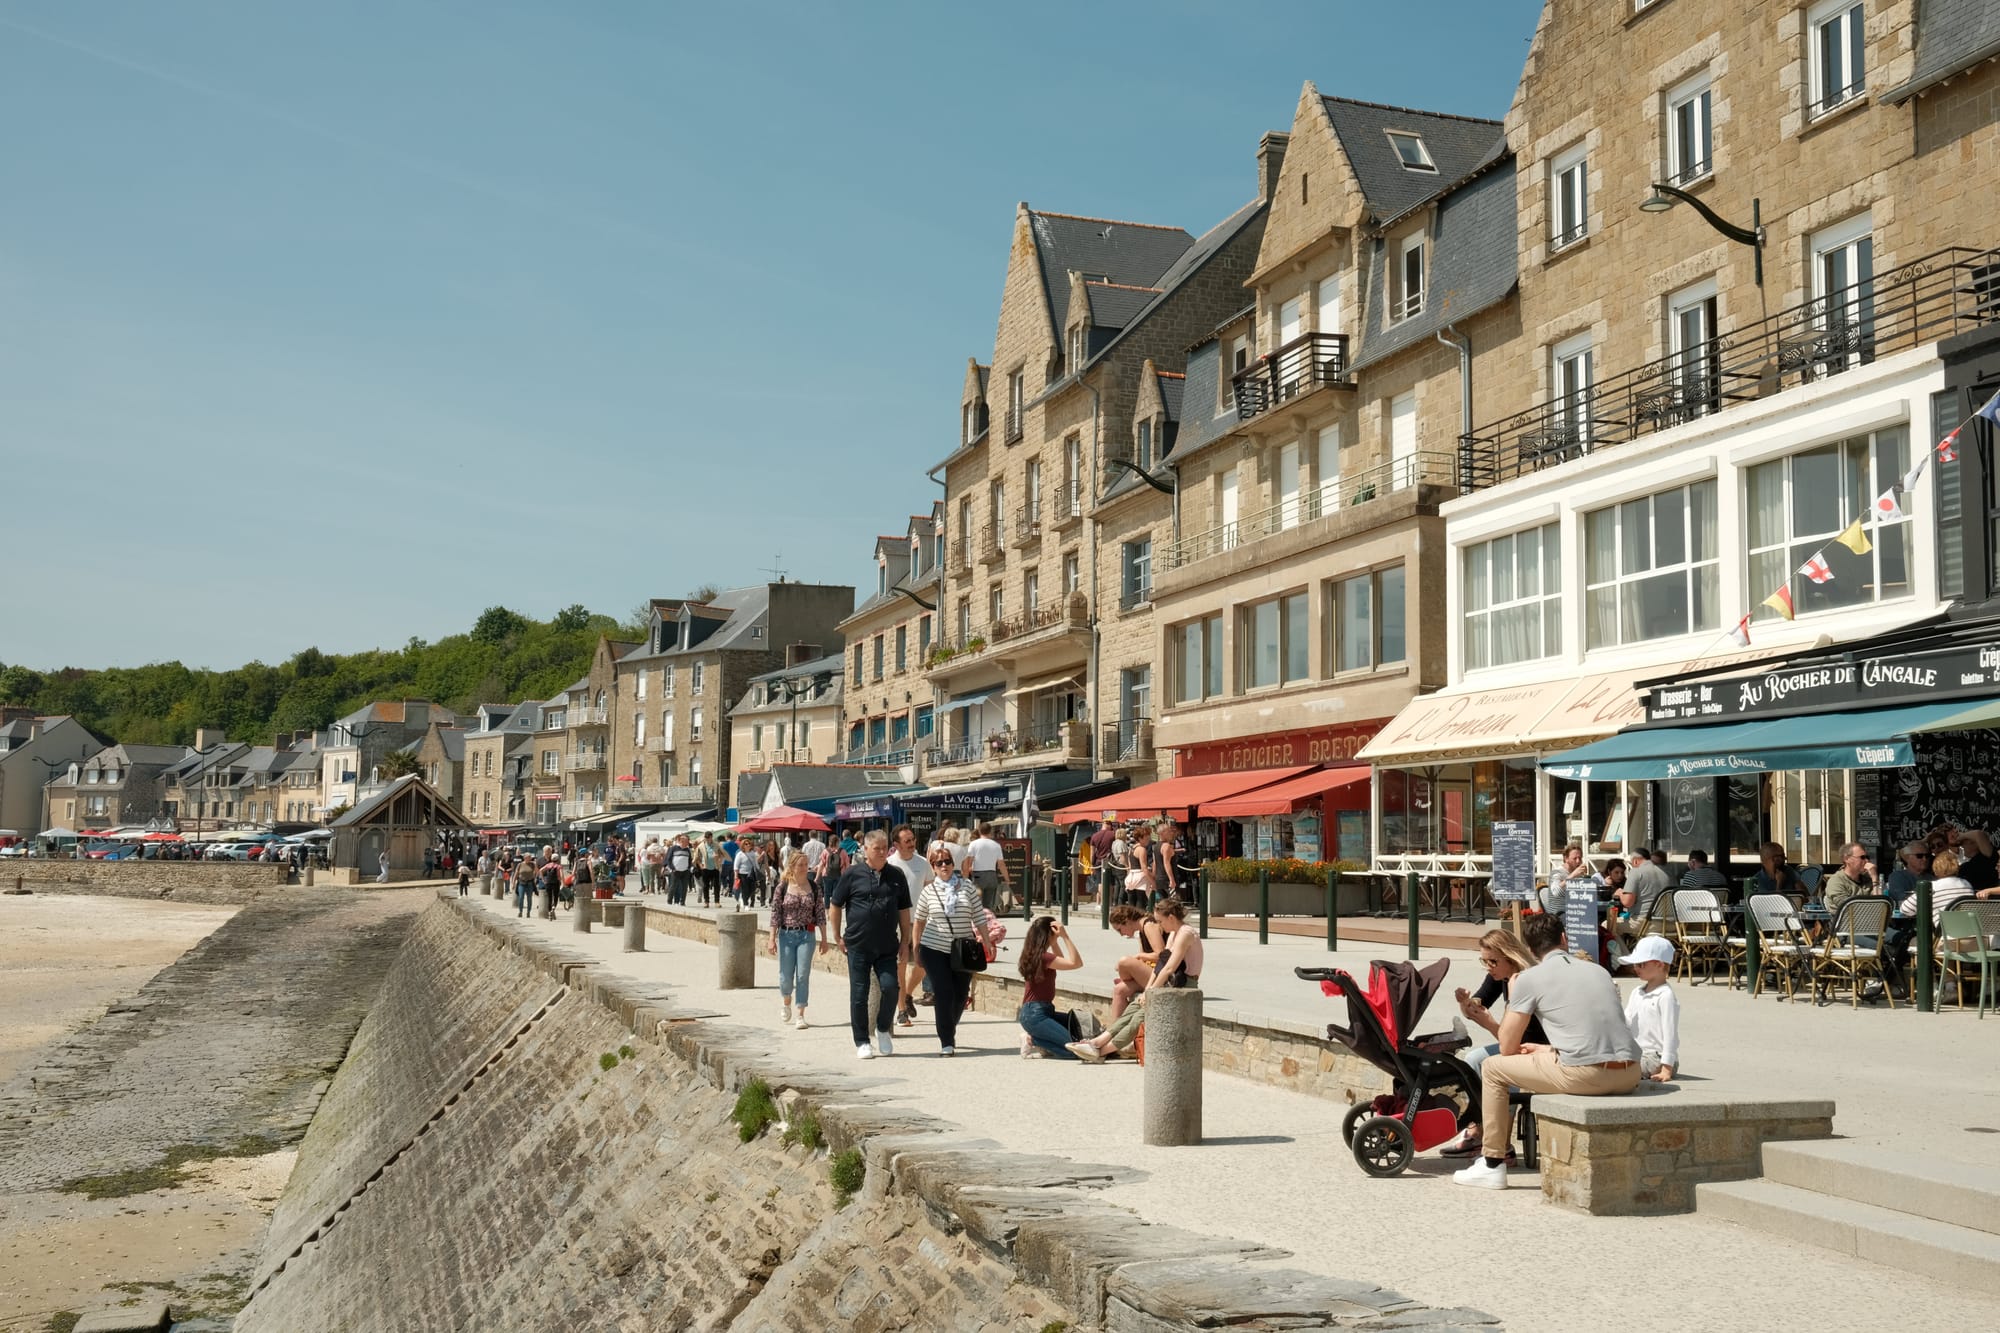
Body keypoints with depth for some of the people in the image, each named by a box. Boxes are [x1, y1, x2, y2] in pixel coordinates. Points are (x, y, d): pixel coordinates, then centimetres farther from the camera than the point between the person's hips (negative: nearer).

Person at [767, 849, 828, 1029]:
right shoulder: (782, 887, -3)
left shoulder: (814, 887, 2)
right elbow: (775, 913, -2)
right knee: (785, 976, 4)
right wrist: (772, 939, -5)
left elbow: (820, 914, 5)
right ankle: (786, 1005, 34)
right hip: (786, 935, 0)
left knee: (803, 975, -4)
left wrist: (823, 938, 4)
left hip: (807, 935, 1)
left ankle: (800, 1015, 3)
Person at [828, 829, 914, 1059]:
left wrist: (905, 941, 9)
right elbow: (835, 905, 4)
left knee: (890, 987, -10)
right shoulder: (852, 874, -3)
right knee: (859, 994, 2)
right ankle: (862, 1042, 14)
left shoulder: (896, 876, 7)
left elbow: (903, 911, 13)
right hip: (858, 946, -2)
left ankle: (883, 1029, 15)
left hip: (887, 947, 2)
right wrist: (839, 937, 2)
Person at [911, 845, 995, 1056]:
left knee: (960, 995, 7)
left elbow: (979, 918, 2)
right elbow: (919, 920, 12)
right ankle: (946, 1042, -3)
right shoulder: (928, 892, 1)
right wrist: (916, 947, 13)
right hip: (934, 950, -1)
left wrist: (986, 944, -2)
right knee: (943, 993, -9)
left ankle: (949, 1031, 31)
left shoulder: (966, 888, 0)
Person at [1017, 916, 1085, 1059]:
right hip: (1035, 1014, -11)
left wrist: (1056, 941, 21)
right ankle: (1033, 1041, -5)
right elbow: (1076, 963, -20)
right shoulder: (1043, 957, -17)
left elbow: (1062, 962, 29)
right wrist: (1065, 936, -18)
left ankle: (1033, 1037, 6)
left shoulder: (1034, 954, 13)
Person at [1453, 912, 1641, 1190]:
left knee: (1493, 1067, 14)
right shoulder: (1598, 970, 20)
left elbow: (1507, 1048, 9)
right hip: (1629, 1075, 6)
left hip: (1585, 1076, -6)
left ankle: (1492, 1165, 17)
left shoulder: (1530, 978, 4)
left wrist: (1512, 998, 23)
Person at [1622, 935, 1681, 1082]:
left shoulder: (1665, 995, -10)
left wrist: (1667, 1069, -19)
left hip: (1656, 1057, -9)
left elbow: (1670, 1034, -14)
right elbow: (1626, 1024, 16)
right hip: (1636, 1053, 9)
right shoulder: (1636, 993, 16)